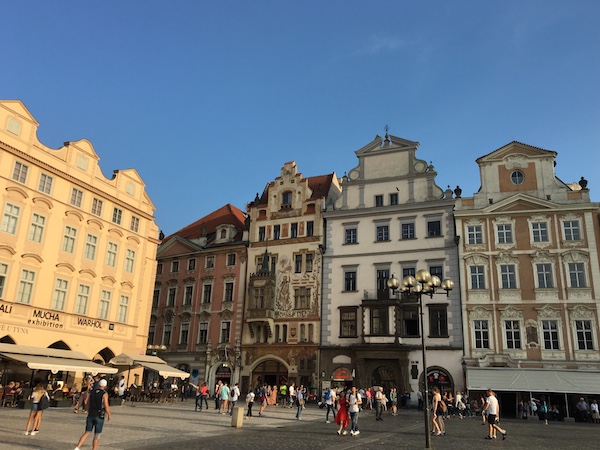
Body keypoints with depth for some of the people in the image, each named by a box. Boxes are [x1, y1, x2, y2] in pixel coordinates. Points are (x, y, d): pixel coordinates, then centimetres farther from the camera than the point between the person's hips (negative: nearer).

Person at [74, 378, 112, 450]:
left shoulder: (92, 392, 7)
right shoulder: (104, 394, -10)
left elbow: (87, 404, 10)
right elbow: (106, 406, -16)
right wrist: (109, 415, -1)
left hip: (90, 415, 4)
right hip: (99, 417, -4)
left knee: (87, 433, 8)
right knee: (97, 435, 7)